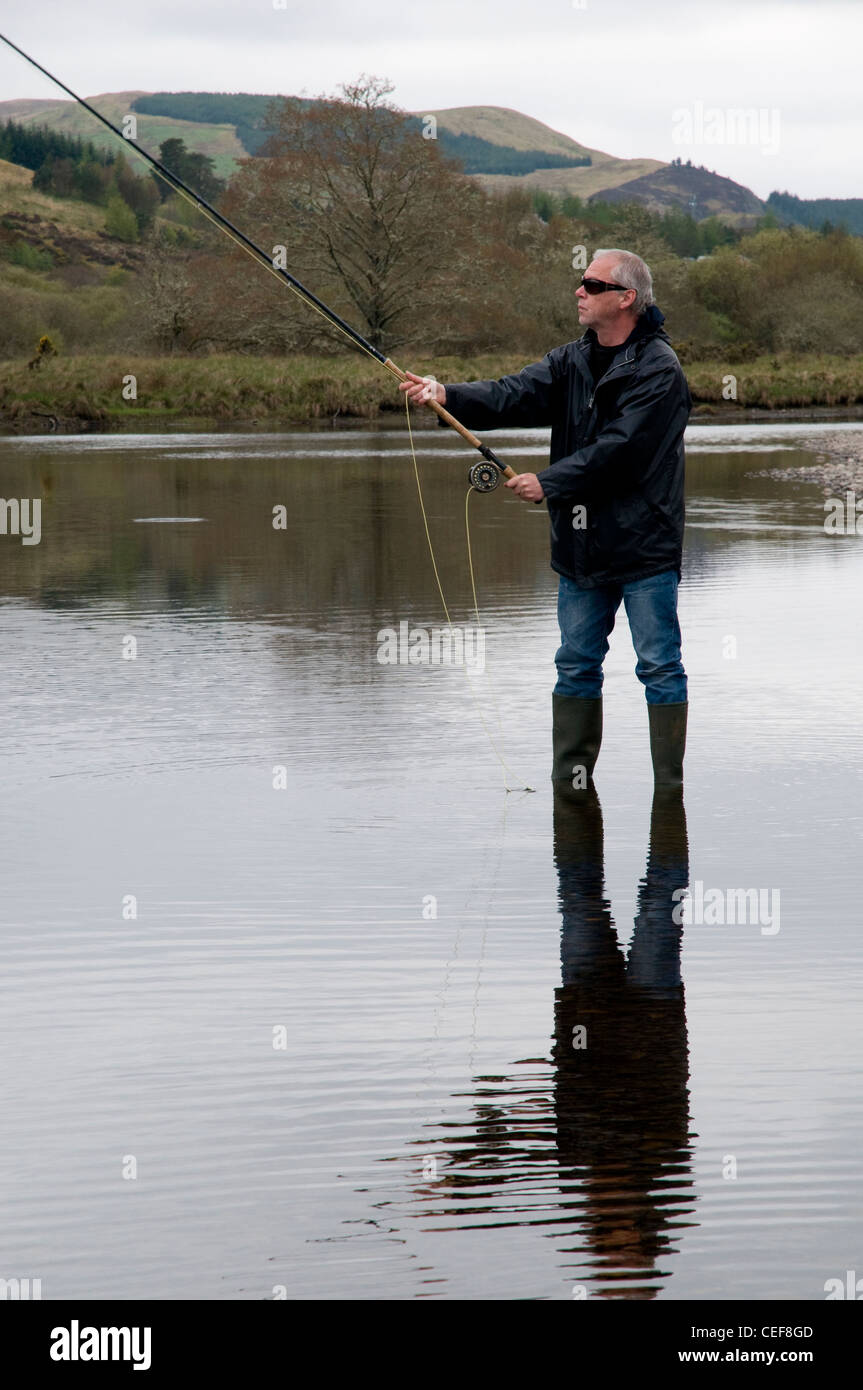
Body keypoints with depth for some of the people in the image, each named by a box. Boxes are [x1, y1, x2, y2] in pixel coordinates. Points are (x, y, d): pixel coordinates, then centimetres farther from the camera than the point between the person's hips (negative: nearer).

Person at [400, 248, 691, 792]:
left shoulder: (658, 370, -12)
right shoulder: (571, 362, 10)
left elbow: (617, 451, -20)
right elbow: (515, 396, -5)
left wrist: (549, 483, -17)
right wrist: (448, 396, -21)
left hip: (645, 548, -7)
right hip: (582, 547, 7)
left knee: (660, 668, -1)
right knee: (576, 666, 10)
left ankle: (670, 787, 5)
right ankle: (571, 782, 17)